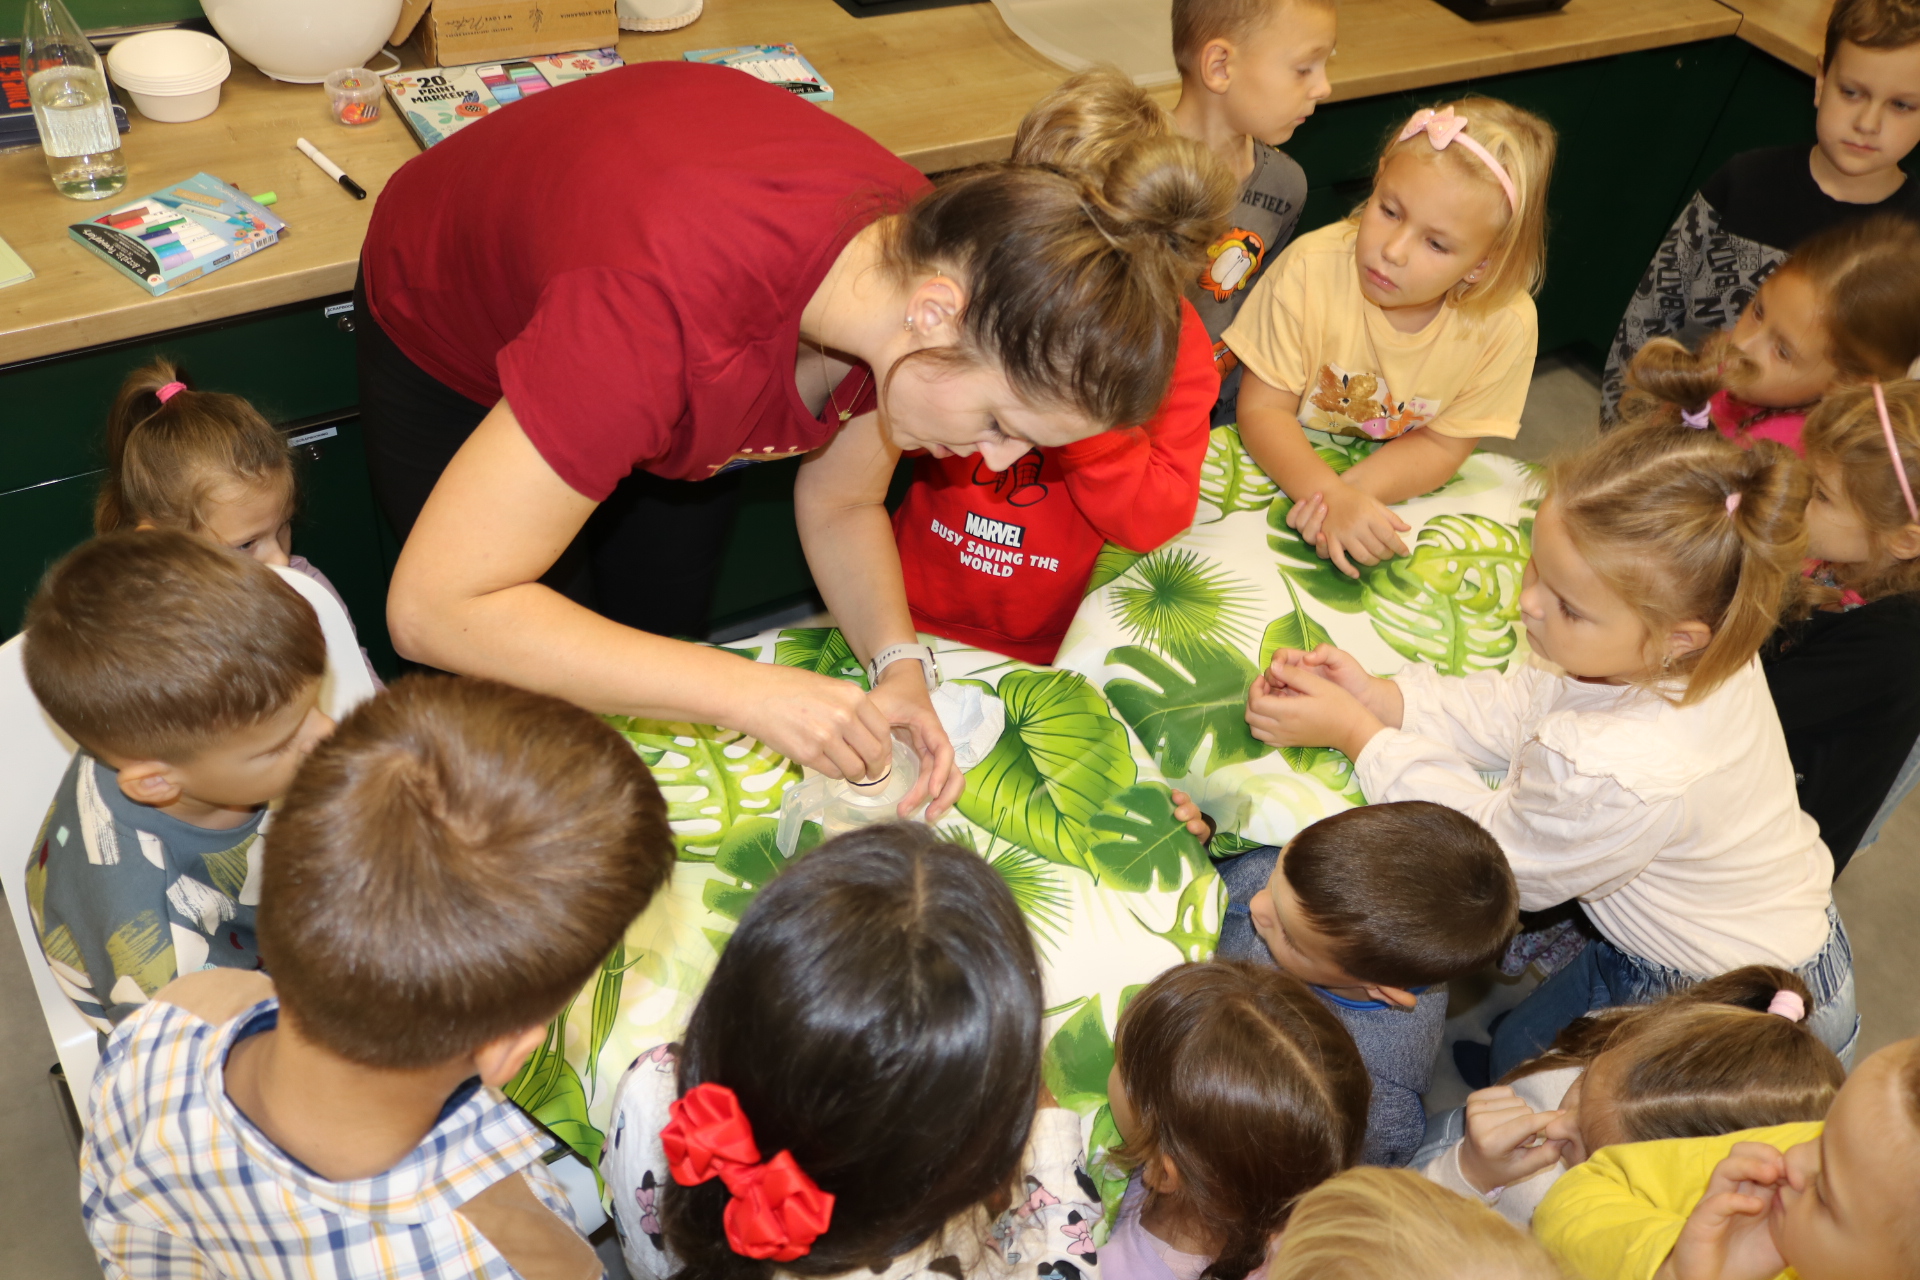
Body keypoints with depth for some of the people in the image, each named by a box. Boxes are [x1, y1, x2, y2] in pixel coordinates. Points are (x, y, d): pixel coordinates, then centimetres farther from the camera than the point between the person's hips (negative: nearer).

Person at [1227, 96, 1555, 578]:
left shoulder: (1506, 325, -20)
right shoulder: (1311, 270, -22)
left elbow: (1441, 446, -9)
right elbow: (1262, 409, -18)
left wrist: (1353, 490, -29)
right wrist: (1333, 496, -36)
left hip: (1397, 497, 1)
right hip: (1288, 473, -1)